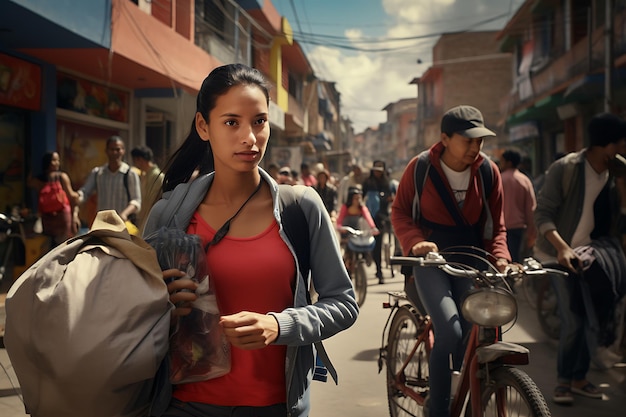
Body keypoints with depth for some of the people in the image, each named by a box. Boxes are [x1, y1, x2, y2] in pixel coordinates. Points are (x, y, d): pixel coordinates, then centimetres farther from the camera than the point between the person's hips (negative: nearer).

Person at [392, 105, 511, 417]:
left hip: (470, 258, 3)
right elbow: (399, 211, -2)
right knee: (450, 332, -21)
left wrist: (500, 257, -15)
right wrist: (415, 241, -21)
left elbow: (496, 224, 3)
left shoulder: (488, 171, -4)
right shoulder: (421, 167, -11)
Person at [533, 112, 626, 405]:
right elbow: (542, 214, -18)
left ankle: (579, 378, 25)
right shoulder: (565, 169, -16)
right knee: (573, 322, -7)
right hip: (563, 254, -5)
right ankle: (563, 381, 12)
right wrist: (562, 247, -31)